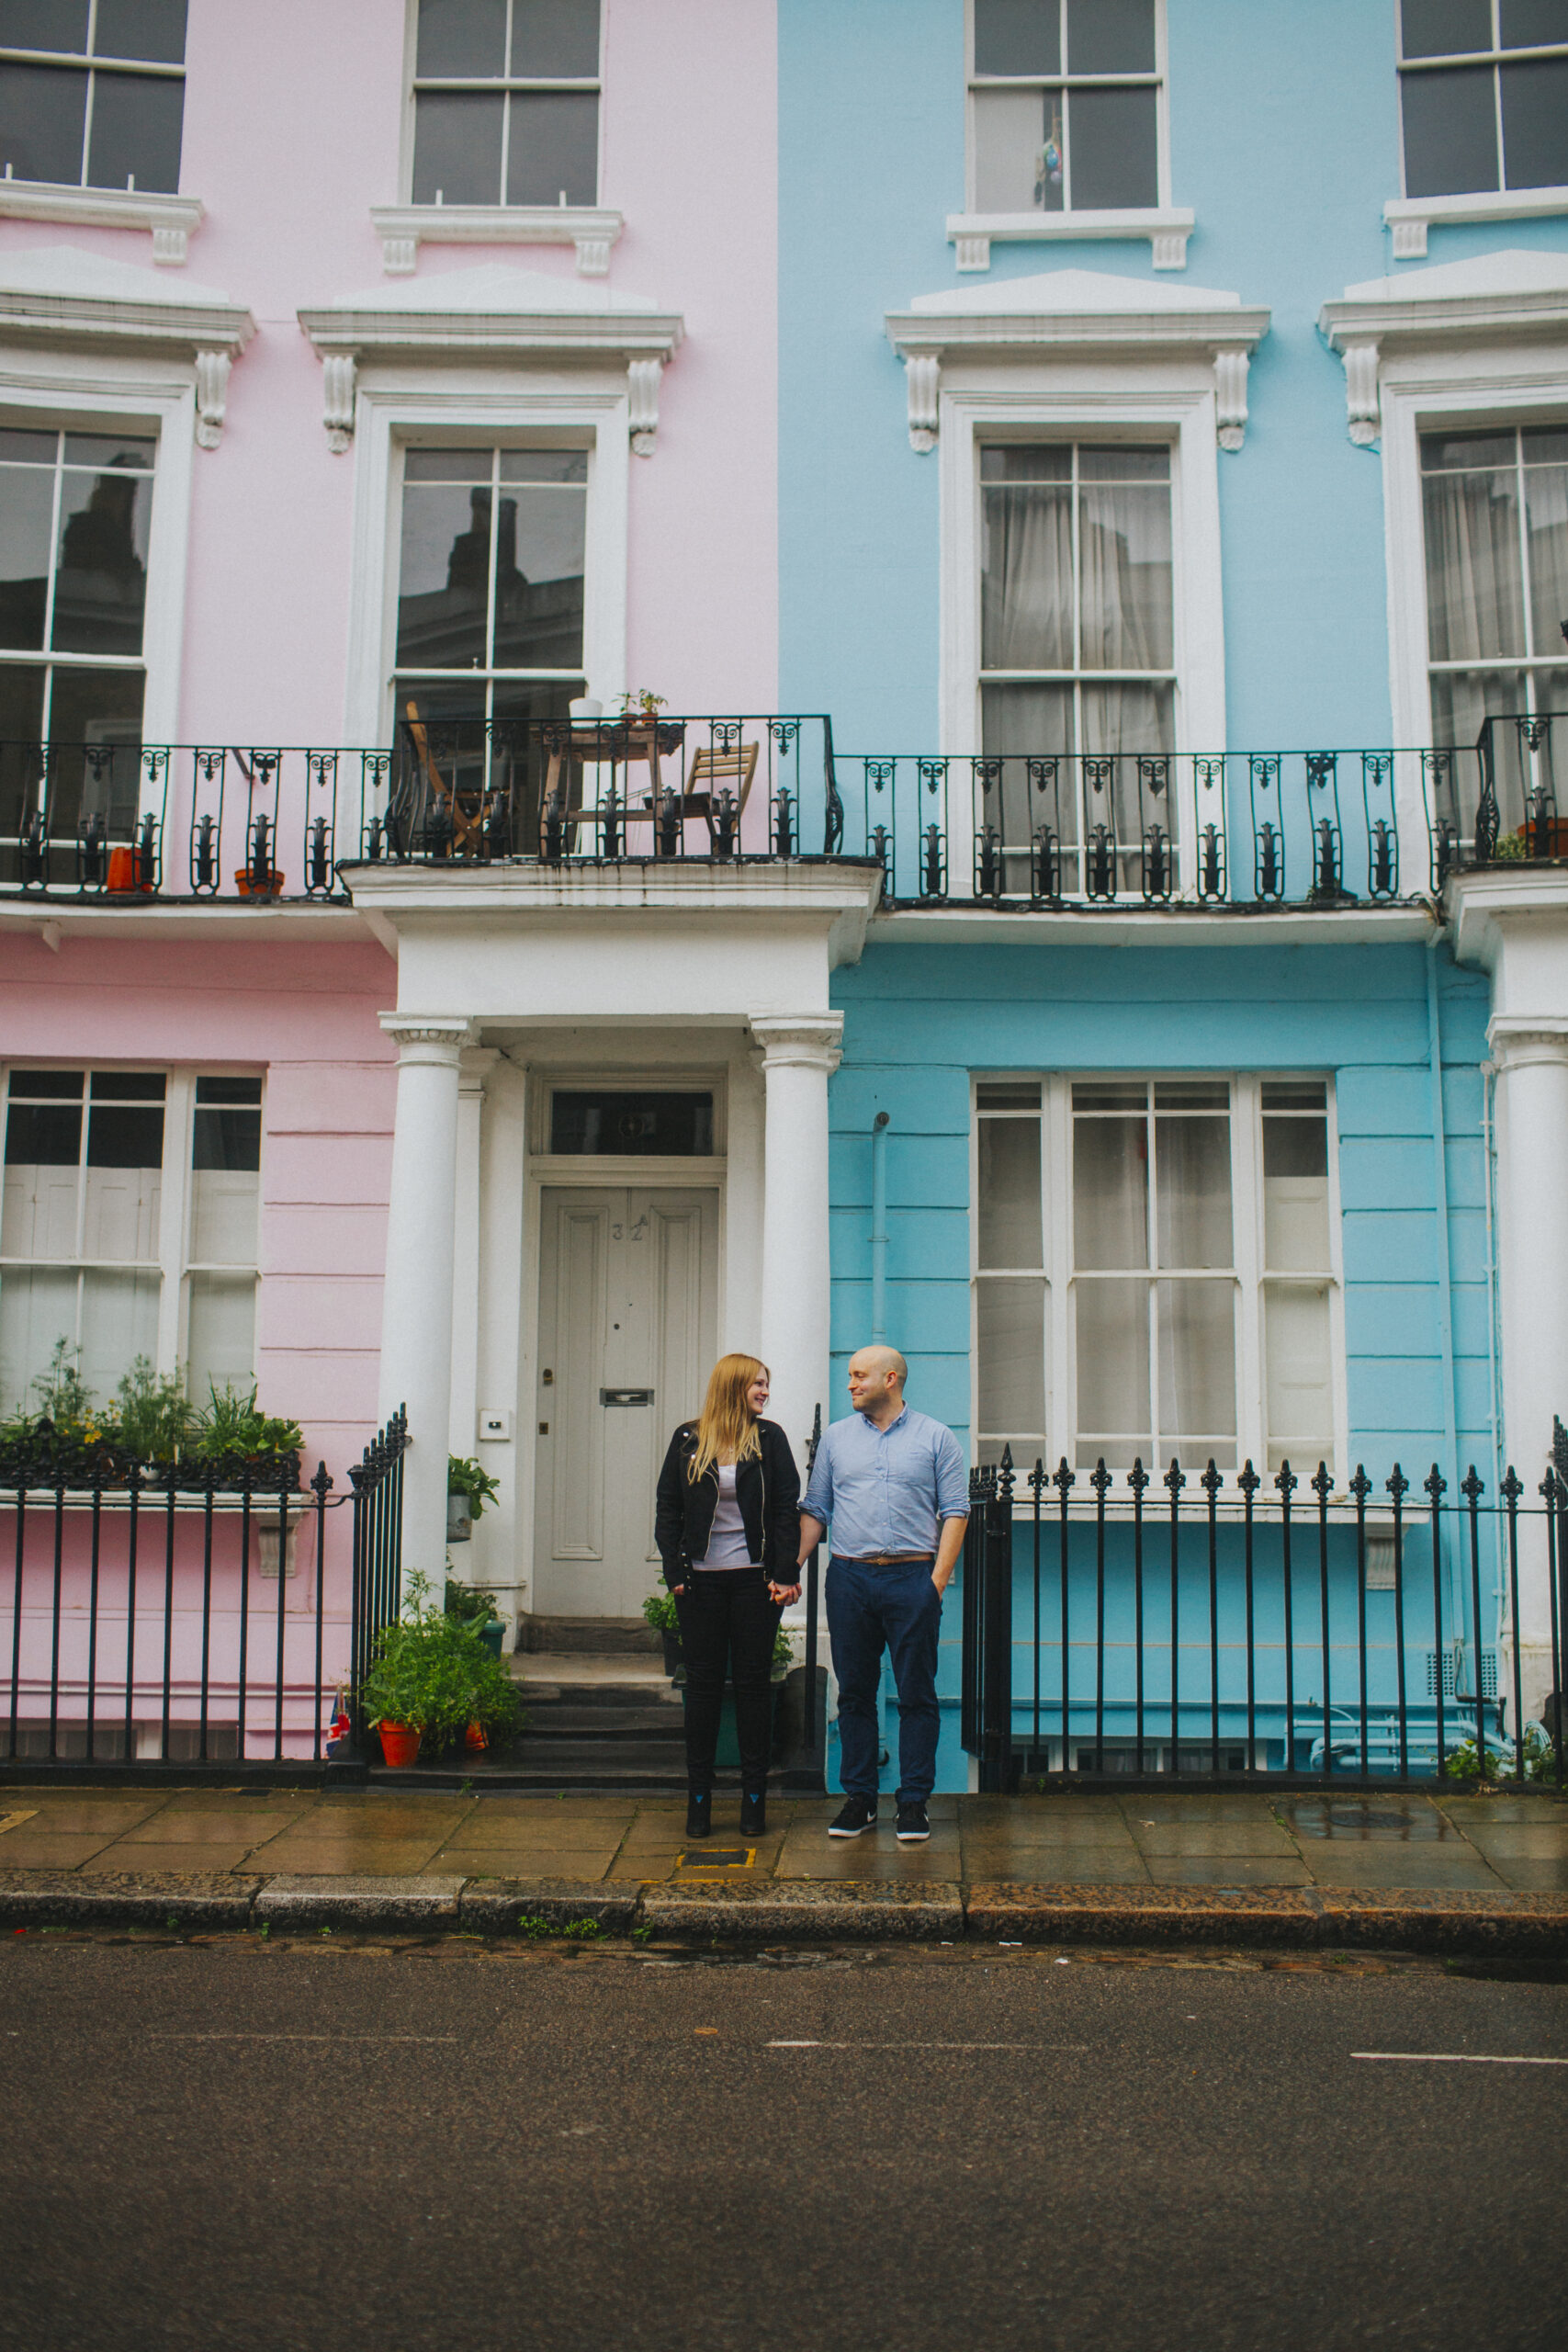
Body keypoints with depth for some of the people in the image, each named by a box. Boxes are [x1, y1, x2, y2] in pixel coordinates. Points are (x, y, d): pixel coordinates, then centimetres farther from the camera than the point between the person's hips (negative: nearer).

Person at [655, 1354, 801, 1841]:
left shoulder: (770, 1439, 4)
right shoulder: (688, 1440, 4)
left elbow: (788, 1509, 2)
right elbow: (667, 1510, 6)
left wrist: (785, 1575, -6)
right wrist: (675, 1572, -3)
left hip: (754, 1578, 0)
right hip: (701, 1579, 0)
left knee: (754, 1682, 3)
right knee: (703, 1683, 4)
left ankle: (754, 1796, 11)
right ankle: (698, 1797, 12)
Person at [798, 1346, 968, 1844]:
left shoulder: (936, 1438, 4)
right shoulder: (836, 1438, 11)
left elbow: (954, 1512, 1)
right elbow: (814, 1511, 12)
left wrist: (938, 1578, -9)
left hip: (913, 1578, -2)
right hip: (849, 1577, 3)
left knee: (916, 1694, 1)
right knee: (854, 1693, 7)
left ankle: (914, 1802, 10)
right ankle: (859, 1799, 17)